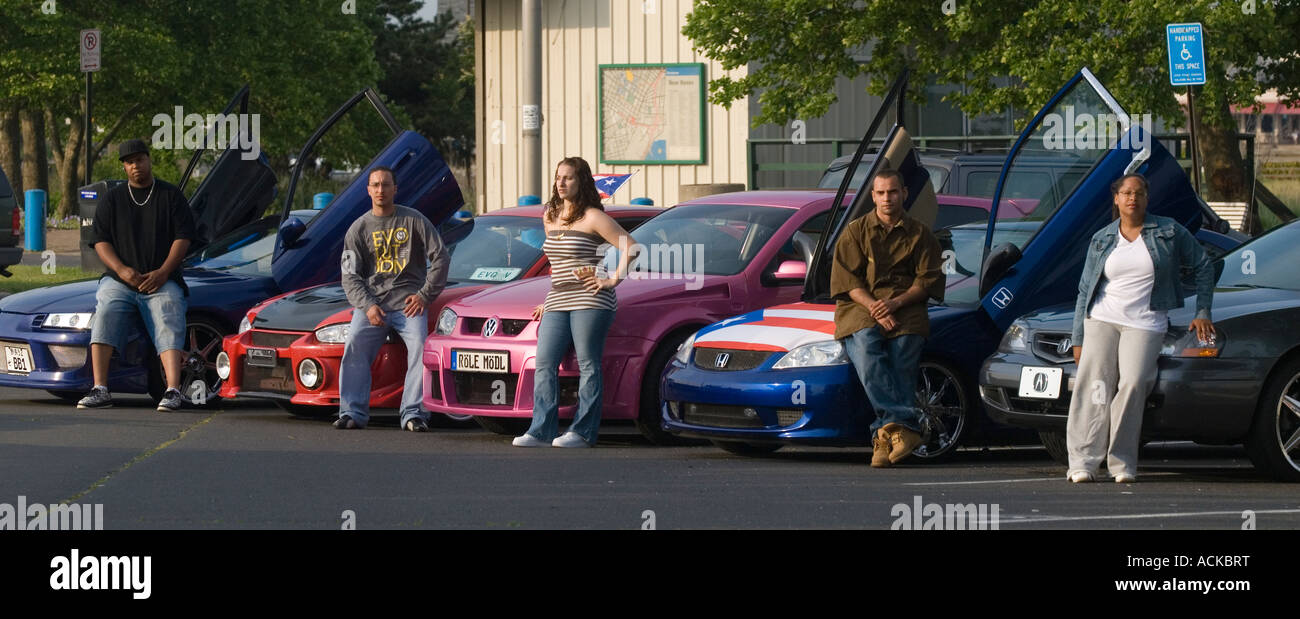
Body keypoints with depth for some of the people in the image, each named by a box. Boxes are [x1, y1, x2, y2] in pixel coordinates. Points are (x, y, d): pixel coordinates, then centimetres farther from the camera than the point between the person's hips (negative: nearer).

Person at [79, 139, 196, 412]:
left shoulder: (171, 196, 10)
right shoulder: (113, 199, 14)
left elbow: (183, 238, 4)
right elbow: (100, 241, 7)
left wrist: (162, 273, -10)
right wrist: (122, 270, -11)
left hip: (162, 281, -1)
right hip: (119, 280, 1)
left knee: (168, 328, -24)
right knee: (105, 315, -25)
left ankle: (173, 390, -36)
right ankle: (100, 390, -31)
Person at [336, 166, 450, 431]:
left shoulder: (414, 220, 6)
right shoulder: (359, 228, 9)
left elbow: (440, 257, 8)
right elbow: (350, 275, 7)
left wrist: (425, 295, -1)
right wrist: (367, 305, -9)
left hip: (408, 301, -1)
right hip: (372, 301, 1)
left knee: (421, 347, -21)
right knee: (354, 347, -16)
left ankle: (414, 414, -19)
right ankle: (352, 412, -12)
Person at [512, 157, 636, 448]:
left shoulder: (592, 218, -5)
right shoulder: (551, 218, 17)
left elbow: (629, 247, -9)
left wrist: (613, 280, -13)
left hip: (590, 302, -7)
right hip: (557, 303, 7)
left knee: (588, 367, -5)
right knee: (544, 364, -3)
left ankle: (582, 432, -3)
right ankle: (541, 430, -6)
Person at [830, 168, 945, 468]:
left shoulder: (920, 234, 16)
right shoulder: (855, 232, 14)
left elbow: (928, 278, 6)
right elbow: (847, 279, 3)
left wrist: (896, 303, -12)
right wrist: (874, 307, -14)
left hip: (905, 306, 1)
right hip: (861, 307, -1)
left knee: (905, 347, -29)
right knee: (865, 344, -34)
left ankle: (884, 436, -35)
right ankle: (905, 426, -44)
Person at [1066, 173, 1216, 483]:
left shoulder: (1168, 231, 6)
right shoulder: (1101, 240, 13)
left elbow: (1203, 266, 13)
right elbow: (1085, 291, 14)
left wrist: (1202, 313, 8)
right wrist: (1078, 339, 9)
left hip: (1145, 323, -2)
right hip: (1102, 319, 2)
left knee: (1132, 385, -20)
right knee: (1093, 385, -12)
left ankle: (1122, 463, -14)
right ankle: (1082, 462, -15)